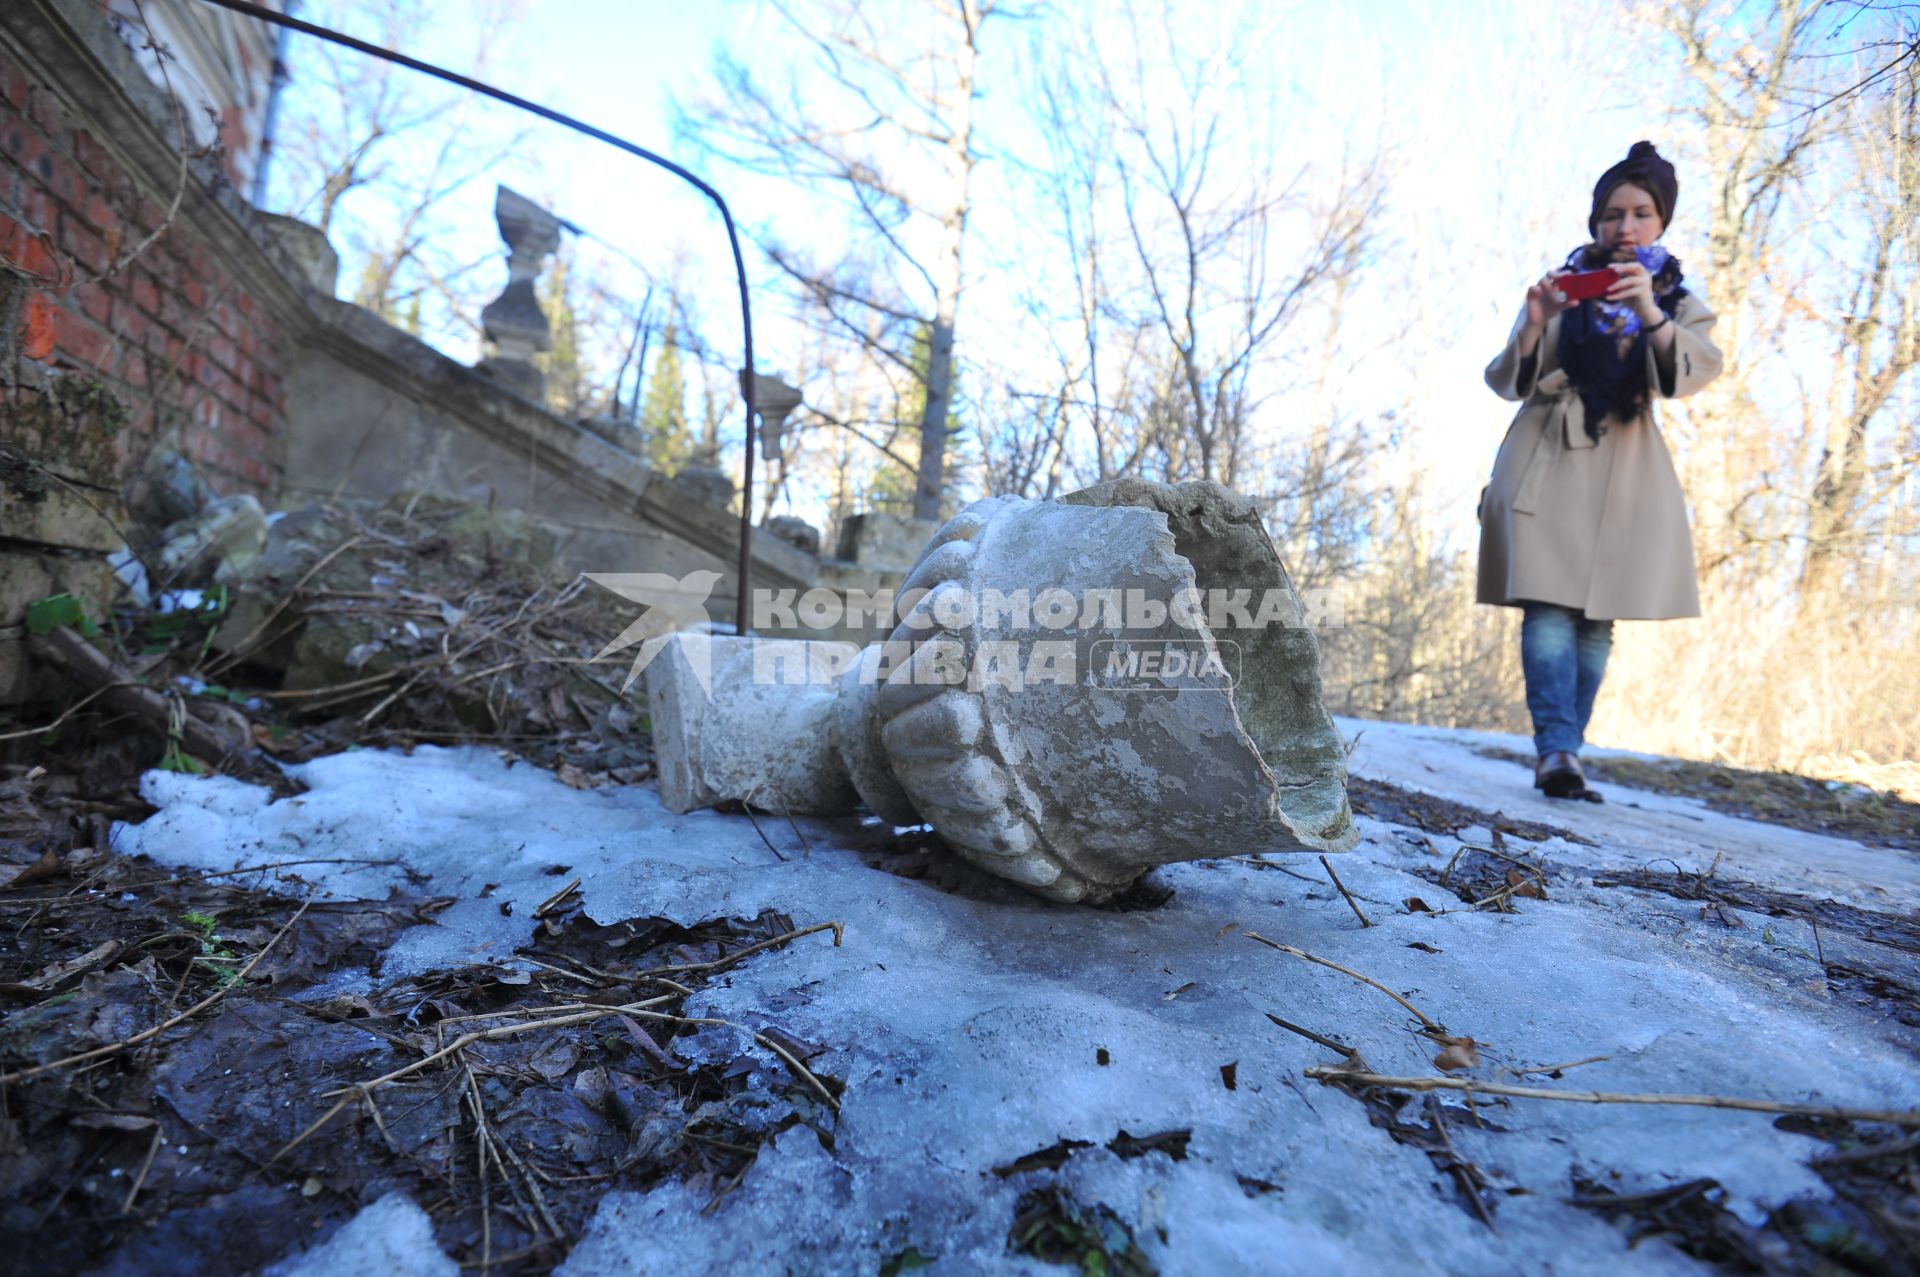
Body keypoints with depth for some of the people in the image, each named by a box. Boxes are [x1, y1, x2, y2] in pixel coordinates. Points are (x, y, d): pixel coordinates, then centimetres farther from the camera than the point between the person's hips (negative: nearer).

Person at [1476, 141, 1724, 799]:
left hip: (1625, 471, 2)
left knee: (1597, 618, -1)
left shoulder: (1678, 299, 12)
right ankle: (1556, 750, -21)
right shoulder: (1561, 286, 10)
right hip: (1548, 460, -2)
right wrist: (1533, 327, -16)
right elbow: (1507, 382, 4)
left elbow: (1695, 370, -9)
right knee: (1549, 604, -17)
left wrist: (1648, 313, -25)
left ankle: (1561, 753, 6)